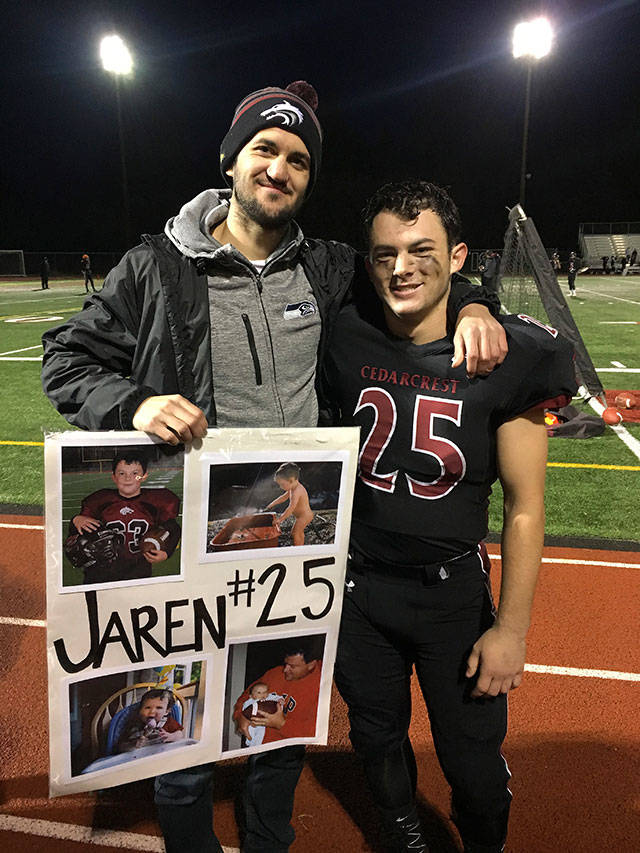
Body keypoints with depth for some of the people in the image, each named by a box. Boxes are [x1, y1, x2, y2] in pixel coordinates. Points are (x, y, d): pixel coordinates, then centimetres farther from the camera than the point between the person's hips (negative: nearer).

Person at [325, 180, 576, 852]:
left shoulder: (507, 359, -16)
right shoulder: (344, 340, -10)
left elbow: (524, 507, -10)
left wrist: (511, 628, -7)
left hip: (454, 588, -2)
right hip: (358, 582, 2)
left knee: (472, 758, 14)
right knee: (377, 736, 22)